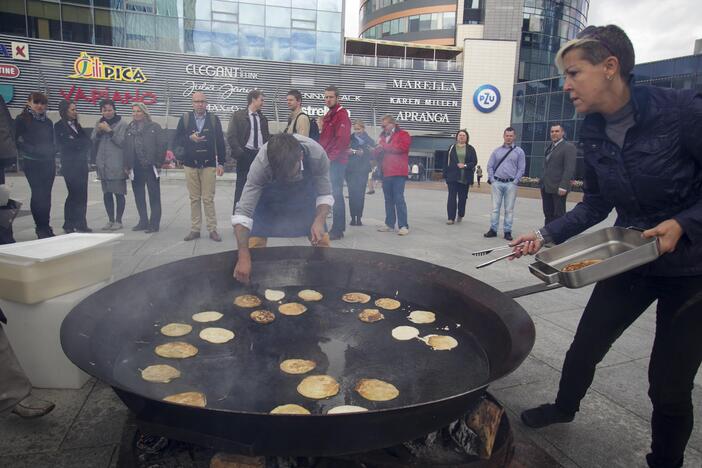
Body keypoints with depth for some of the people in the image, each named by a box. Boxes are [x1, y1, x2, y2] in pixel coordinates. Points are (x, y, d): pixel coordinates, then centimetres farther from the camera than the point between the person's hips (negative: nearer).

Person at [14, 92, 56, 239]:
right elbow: (17, 141, -4)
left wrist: (52, 152, 4)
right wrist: (32, 150, -15)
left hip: (48, 162, 5)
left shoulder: (48, 122, 15)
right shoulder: (22, 120, -1)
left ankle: (44, 227, 12)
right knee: (38, 194, -8)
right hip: (32, 163, -5)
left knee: (46, 194, 5)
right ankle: (42, 227, -1)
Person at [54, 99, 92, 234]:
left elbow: (88, 142, 9)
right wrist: (81, 143, -1)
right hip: (70, 164, -6)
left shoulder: (76, 125, 18)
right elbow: (65, 145, -9)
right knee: (74, 194, -8)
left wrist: (76, 143, -7)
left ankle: (81, 224, 6)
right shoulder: (59, 126, 0)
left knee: (82, 195, 2)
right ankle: (69, 225, -2)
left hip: (82, 164, 6)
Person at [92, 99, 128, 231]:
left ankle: (118, 220, 9)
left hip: (117, 165, -6)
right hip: (103, 164, 6)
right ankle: (110, 220, 19)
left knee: (119, 193, 0)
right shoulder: (99, 123, 15)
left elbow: (122, 142, -11)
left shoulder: (122, 124, -3)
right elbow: (92, 141, 11)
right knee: (106, 193, 10)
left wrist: (109, 130, -14)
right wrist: (98, 131, -5)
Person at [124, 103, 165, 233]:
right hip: (136, 168, 5)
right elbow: (126, 148, 14)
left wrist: (158, 163, -8)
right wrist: (127, 165, 6)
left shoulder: (154, 127, 1)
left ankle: (154, 223, 2)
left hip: (150, 167, -5)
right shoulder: (129, 129, 14)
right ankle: (143, 221, 19)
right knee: (139, 197, 10)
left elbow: (162, 145, -3)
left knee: (154, 196, -2)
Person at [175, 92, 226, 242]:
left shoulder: (214, 119, 3)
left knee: (208, 199, -2)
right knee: (194, 199, 7)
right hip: (190, 164, 2)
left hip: (209, 164, -2)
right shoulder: (185, 119, 6)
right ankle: (195, 229, 13)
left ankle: (212, 229, 4)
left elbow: (220, 142, 2)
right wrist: (190, 138, -15)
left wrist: (221, 163, -3)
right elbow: (177, 140, 4)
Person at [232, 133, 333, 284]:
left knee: (322, 241, -8)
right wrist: (243, 257, -46)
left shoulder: (317, 154, -35)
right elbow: (243, 212, -37)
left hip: (305, 187, 1)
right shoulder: (260, 164, -37)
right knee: (256, 242, -12)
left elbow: (325, 195, -21)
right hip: (269, 191, -1)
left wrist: (319, 220, -40)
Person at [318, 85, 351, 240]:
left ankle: (337, 230, -3)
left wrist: (330, 157, -16)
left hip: (337, 162, -9)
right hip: (326, 162, 9)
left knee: (336, 194, -7)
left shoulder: (342, 115, -8)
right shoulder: (327, 115, 21)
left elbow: (342, 139, -18)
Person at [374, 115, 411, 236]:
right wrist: (377, 150, -5)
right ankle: (389, 224, 17)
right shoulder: (383, 136, 22)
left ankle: (403, 226, -7)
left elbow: (401, 147, -16)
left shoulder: (403, 135, 2)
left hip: (398, 173, -7)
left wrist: (384, 146, -8)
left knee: (399, 199, -10)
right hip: (386, 173, 7)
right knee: (388, 200, 10)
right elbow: (377, 154, 21)